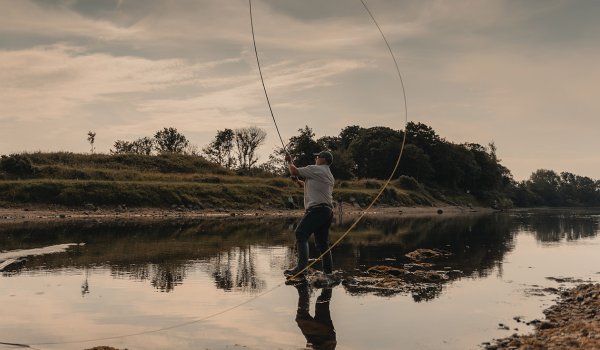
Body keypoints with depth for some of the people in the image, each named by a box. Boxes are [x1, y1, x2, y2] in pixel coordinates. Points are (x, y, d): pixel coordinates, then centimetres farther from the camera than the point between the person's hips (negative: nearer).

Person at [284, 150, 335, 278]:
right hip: (328, 209, 9)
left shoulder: (315, 169, -1)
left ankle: (301, 267, -24)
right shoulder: (329, 175, 25)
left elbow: (294, 171, 2)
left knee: (301, 235, -14)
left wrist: (289, 162, 20)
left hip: (317, 209, -9)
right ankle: (328, 271, 11)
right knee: (322, 241, 12)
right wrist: (301, 183, 29)